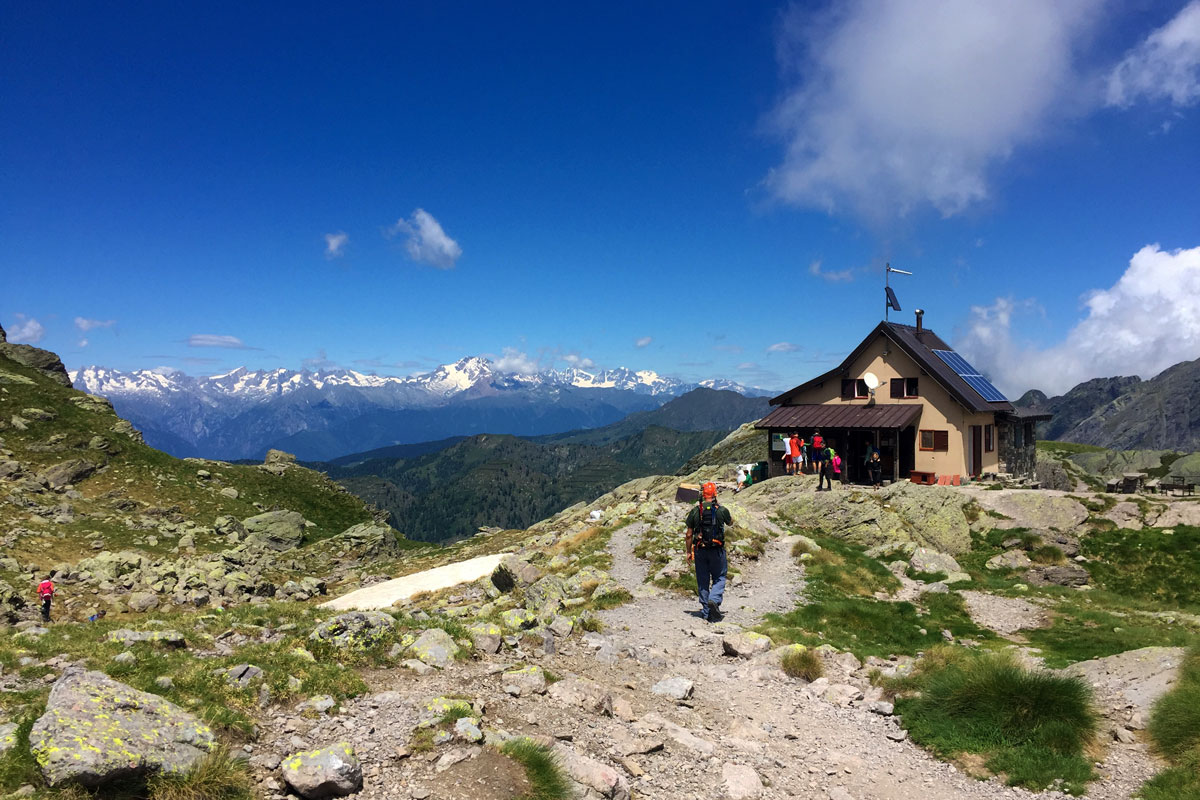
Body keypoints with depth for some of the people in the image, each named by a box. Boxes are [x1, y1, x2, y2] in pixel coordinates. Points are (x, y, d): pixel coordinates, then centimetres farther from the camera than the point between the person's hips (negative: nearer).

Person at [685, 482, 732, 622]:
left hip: (700, 550, 2)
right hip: (717, 549, -2)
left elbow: (689, 535, 1)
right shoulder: (722, 510, -5)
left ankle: (706, 612, 16)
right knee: (719, 578, 11)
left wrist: (689, 552, 11)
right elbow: (730, 522, 18)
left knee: (702, 581, 11)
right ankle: (714, 600, -14)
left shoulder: (695, 511, -2)